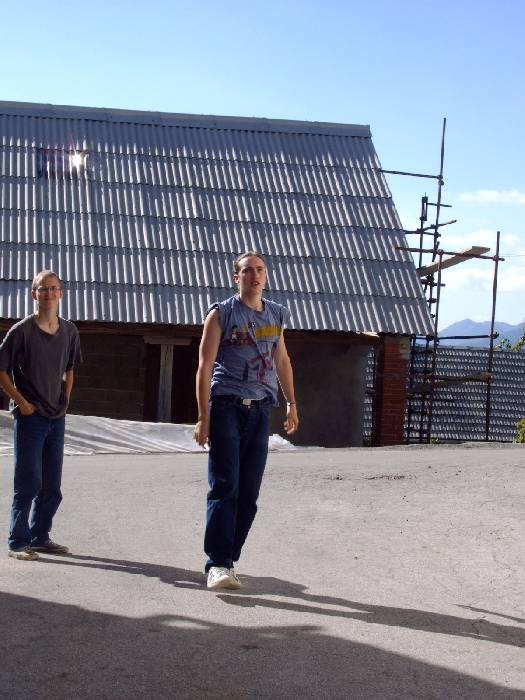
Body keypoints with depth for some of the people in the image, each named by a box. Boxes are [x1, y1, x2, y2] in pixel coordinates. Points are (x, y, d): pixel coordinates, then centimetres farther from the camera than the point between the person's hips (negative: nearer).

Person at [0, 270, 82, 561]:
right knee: (28, 483, -5)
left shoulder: (69, 332, 6)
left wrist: (65, 401, 10)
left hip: (56, 418, 6)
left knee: (51, 487, 10)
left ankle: (40, 537, 23)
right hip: (29, 417, -6)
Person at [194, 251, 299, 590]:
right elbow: (205, 365, -3)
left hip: (260, 411, 5)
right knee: (225, 487, -9)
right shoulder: (222, 313, 1)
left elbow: (282, 361, 25)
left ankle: (228, 559, 12)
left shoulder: (276, 315, 15)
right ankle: (218, 564, -8)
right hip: (226, 408, -5)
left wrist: (292, 403, 20)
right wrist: (203, 417, -9)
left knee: (249, 493, 4)